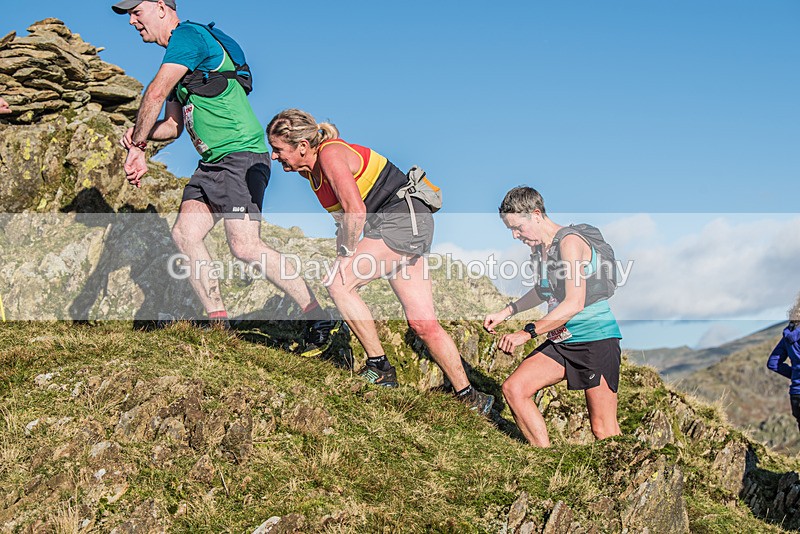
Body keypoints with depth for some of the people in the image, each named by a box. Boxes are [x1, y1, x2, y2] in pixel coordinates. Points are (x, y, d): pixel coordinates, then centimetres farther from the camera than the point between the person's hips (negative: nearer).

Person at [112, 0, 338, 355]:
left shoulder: (187, 35, -9)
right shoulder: (176, 58, 22)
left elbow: (155, 93, -16)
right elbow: (173, 124, 24)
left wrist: (137, 147, -4)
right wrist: (140, 135, 4)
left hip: (241, 156, -10)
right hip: (211, 163, 10)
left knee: (244, 247, -19)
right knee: (184, 233, -3)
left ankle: (319, 320, -11)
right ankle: (217, 322, 2)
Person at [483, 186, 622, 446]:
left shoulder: (569, 241, -16)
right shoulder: (540, 246, 11)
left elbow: (574, 303, -24)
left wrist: (527, 333, -24)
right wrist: (506, 312, 20)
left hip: (597, 339, -9)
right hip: (562, 340, 9)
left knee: (603, 430, -8)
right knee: (513, 389, -5)